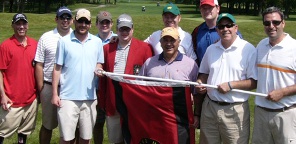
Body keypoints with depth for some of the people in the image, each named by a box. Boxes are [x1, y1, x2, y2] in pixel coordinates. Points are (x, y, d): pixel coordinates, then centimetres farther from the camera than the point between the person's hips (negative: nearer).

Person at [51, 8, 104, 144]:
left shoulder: (97, 42, 6)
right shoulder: (64, 41, -1)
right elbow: (57, 68, 0)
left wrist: (98, 69, -10)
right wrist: (55, 94, -3)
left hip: (89, 97, 3)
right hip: (68, 96, -2)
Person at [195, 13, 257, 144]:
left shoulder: (248, 49, -9)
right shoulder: (211, 49, 9)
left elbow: (255, 82, -11)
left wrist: (231, 85, -19)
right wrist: (200, 83, -1)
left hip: (235, 110, -5)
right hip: (209, 107, 5)